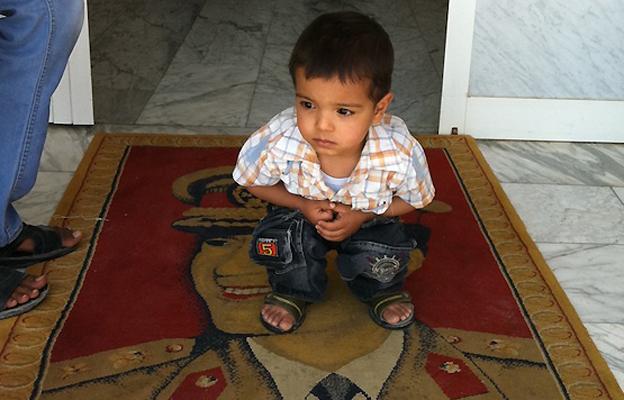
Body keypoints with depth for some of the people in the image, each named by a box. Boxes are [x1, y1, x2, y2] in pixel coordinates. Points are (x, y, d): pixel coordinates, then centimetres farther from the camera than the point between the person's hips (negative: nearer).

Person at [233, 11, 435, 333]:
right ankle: (292, 291, 9)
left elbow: (415, 199, -12)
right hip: (302, 212, 0)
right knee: (275, 239, -26)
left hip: (370, 215, 0)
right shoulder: (278, 141, -36)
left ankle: (383, 291, 14)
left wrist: (363, 215, -26)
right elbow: (252, 182, -12)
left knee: (388, 251, -24)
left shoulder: (399, 153, -35)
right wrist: (303, 205, -26)